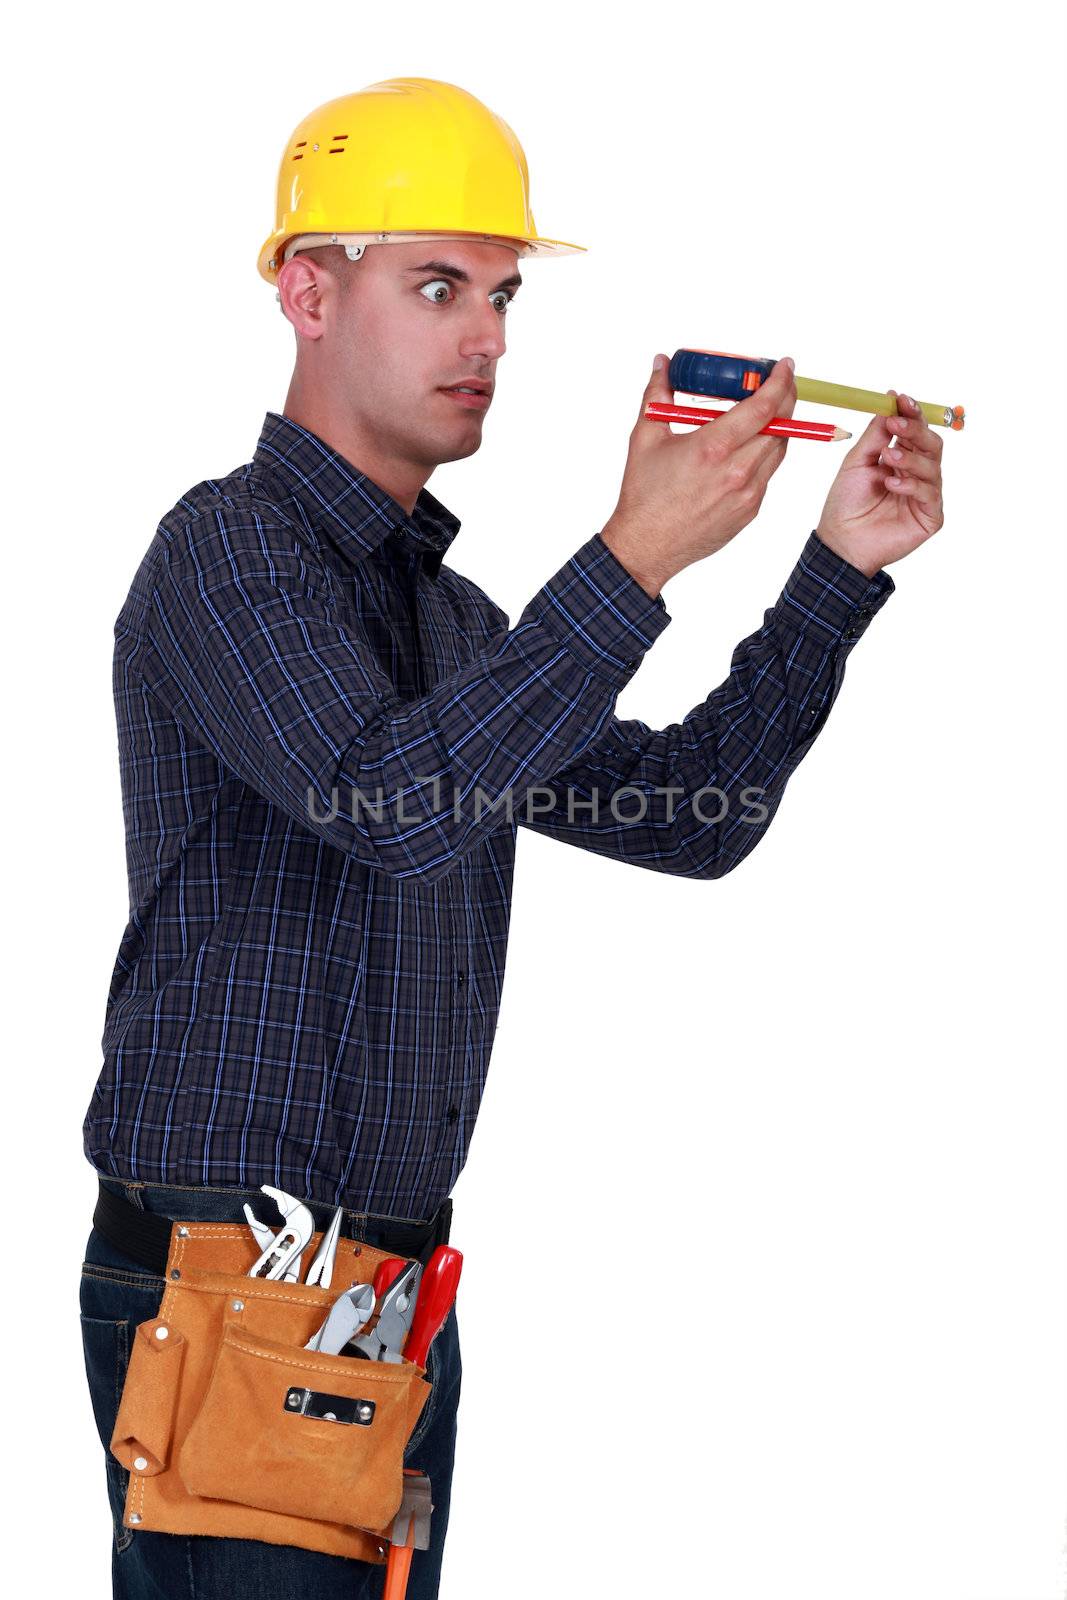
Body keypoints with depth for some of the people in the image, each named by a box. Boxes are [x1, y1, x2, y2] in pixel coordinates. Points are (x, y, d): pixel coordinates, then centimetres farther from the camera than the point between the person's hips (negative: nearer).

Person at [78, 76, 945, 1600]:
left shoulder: (451, 613, 19)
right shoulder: (231, 550, -10)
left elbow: (690, 813, 15)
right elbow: (401, 802, -26)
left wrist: (841, 567, 7)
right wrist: (635, 559, -27)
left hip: (391, 1294, 8)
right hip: (227, 1291, -8)